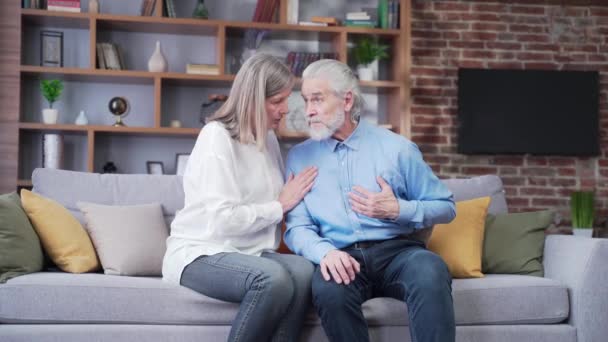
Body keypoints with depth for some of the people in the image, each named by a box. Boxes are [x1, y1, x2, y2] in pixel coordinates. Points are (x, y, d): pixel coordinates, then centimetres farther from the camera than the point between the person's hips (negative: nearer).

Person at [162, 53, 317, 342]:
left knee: (304, 269, -26)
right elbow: (223, 220, -20)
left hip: (249, 253, 6)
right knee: (273, 278, -35)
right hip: (200, 254, -6)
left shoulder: (268, 138, 12)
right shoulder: (217, 136, -11)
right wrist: (280, 206, -10)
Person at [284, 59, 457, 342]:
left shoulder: (397, 148, 8)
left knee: (430, 271, -34)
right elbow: (297, 227, 3)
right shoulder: (299, 157, 12)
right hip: (341, 257, 0)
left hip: (397, 250, 0)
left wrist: (398, 210, -8)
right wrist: (325, 252, -19)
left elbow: (445, 207, 10)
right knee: (328, 289, -35)